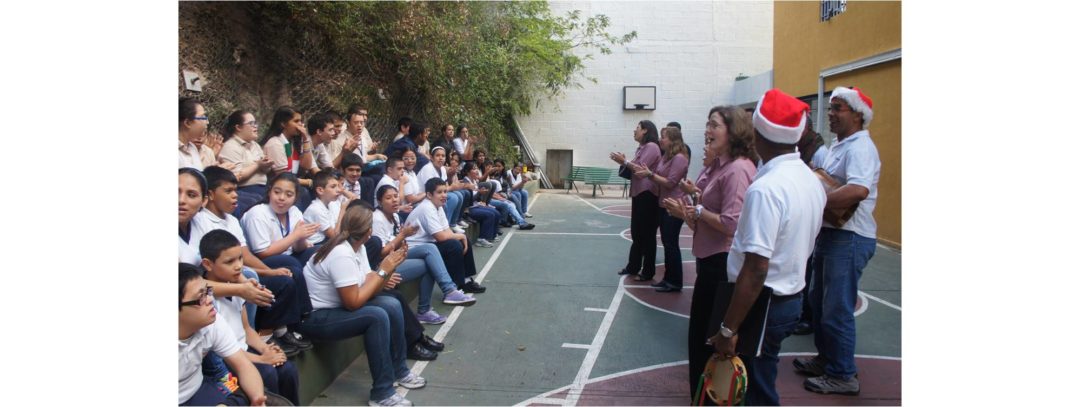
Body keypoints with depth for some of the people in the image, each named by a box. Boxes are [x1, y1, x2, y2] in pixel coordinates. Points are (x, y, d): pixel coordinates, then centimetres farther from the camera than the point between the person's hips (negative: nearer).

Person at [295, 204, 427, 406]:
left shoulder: (357, 246, 3)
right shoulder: (342, 254, -27)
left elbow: (366, 288, 0)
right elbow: (353, 302, -27)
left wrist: (384, 276, -20)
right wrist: (382, 271, -21)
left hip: (337, 306, 9)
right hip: (313, 317, -9)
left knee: (392, 305, -3)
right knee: (377, 317, -26)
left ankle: (398, 371, 12)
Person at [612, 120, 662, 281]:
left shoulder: (652, 147, -12)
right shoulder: (642, 147, 16)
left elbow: (641, 170, -18)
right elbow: (635, 170, 13)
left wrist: (625, 161, -12)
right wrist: (624, 162, -1)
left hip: (647, 195, -9)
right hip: (638, 194, 9)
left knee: (647, 234, -2)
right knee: (636, 233, 15)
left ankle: (648, 271, 5)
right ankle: (633, 266, 24)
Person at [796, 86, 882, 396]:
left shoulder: (860, 148, -18)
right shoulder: (838, 146, 14)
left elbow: (858, 191, -34)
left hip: (849, 238, -10)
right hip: (831, 232, 10)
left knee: (837, 310, -2)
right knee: (818, 300, 20)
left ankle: (842, 375, 11)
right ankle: (826, 358, 35)